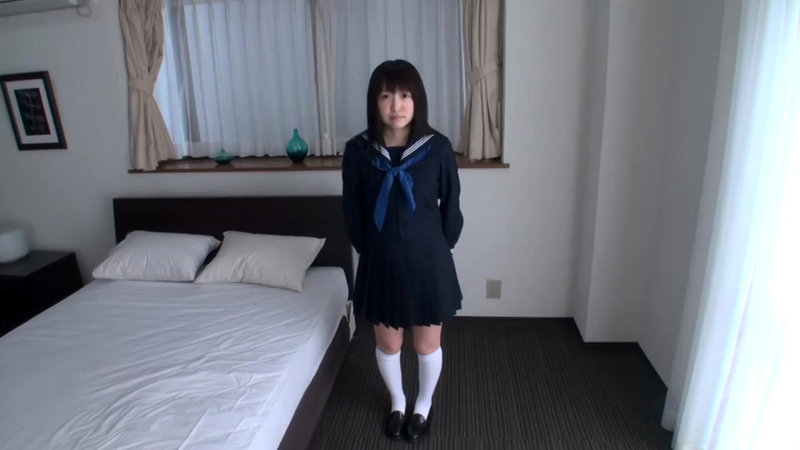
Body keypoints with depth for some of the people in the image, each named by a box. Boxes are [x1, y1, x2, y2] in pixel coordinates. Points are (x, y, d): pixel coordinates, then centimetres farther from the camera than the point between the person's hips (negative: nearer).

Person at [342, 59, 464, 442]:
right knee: (387, 343, 19)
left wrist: (438, 250, 4)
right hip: (380, 263, 1)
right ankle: (397, 403, 48)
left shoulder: (438, 147, -11)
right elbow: (352, 212, 1)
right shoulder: (358, 150, -9)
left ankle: (423, 405, 46)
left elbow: (451, 208, -1)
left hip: (427, 262, -1)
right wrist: (369, 250, 5)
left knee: (427, 344, 16)